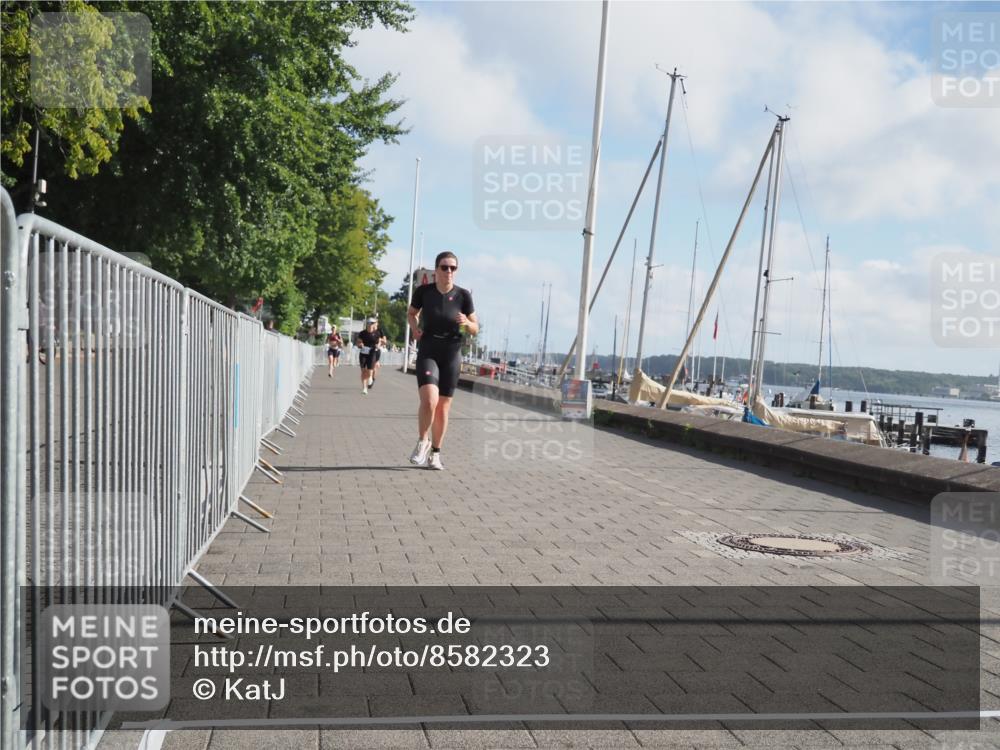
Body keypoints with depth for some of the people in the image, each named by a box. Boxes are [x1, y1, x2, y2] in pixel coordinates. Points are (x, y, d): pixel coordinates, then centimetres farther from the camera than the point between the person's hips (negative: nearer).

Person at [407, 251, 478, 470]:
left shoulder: (463, 295, -6)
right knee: (429, 400, -21)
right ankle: (422, 442, 3)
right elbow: (411, 313, 14)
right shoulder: (423, 291, -5)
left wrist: (466, 323, -21)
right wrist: (414, 328, -5)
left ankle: (435, 453, 23)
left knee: (443, 407, 7)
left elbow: (475, 329, 1)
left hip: (452, 356, 1)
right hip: (427, 353, -1)